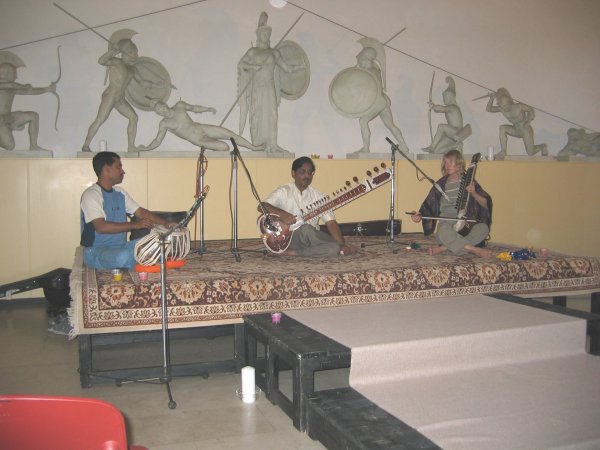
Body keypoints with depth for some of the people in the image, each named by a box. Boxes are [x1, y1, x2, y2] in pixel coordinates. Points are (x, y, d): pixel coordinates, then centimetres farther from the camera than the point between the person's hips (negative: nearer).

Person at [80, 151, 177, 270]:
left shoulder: (120, 193, 12)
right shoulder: (91, 194, -13)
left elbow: (141, 212, 14)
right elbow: (101, 227, -25)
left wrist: (166, 224, 0)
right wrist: (135, 224, -27)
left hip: (121, 246, 7)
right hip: (97, 252, -7)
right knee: (125, 256, -36)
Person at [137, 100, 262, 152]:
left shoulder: (179, 105, 2)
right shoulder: (164, 124, -6)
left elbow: (193, 108, 19)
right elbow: (157, 140, 0)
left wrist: (208, 109, 13)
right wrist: (146, 148, -10)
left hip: (202, 129, 4)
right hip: (197, 140, -4)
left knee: (231, 134, -1)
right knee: (225, 147, -22)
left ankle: (254, 148, 18)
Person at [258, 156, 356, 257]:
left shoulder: (318, 195, 6)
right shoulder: (284, 192, -3)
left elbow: (331, 222, -2)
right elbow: (261, 206, -16)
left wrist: (342, 244, -18)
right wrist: (282, 213, -34)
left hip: (312, 237, 4)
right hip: (289, 239, -4)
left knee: (335, 247, -25)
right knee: (306, 229, -37)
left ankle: (292, 253, -21)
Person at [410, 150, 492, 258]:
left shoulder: (468, 181, 10)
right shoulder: (441, 184, 10)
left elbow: (486, 204, 6)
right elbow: (428, 207, 9)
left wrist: (473, 193, -12)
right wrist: (420, 216, -12)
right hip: (446, 222, -1)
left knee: (483, 228, -33)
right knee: (443, 231, -38)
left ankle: (444, 248, -34)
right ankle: (475, 250, -31)